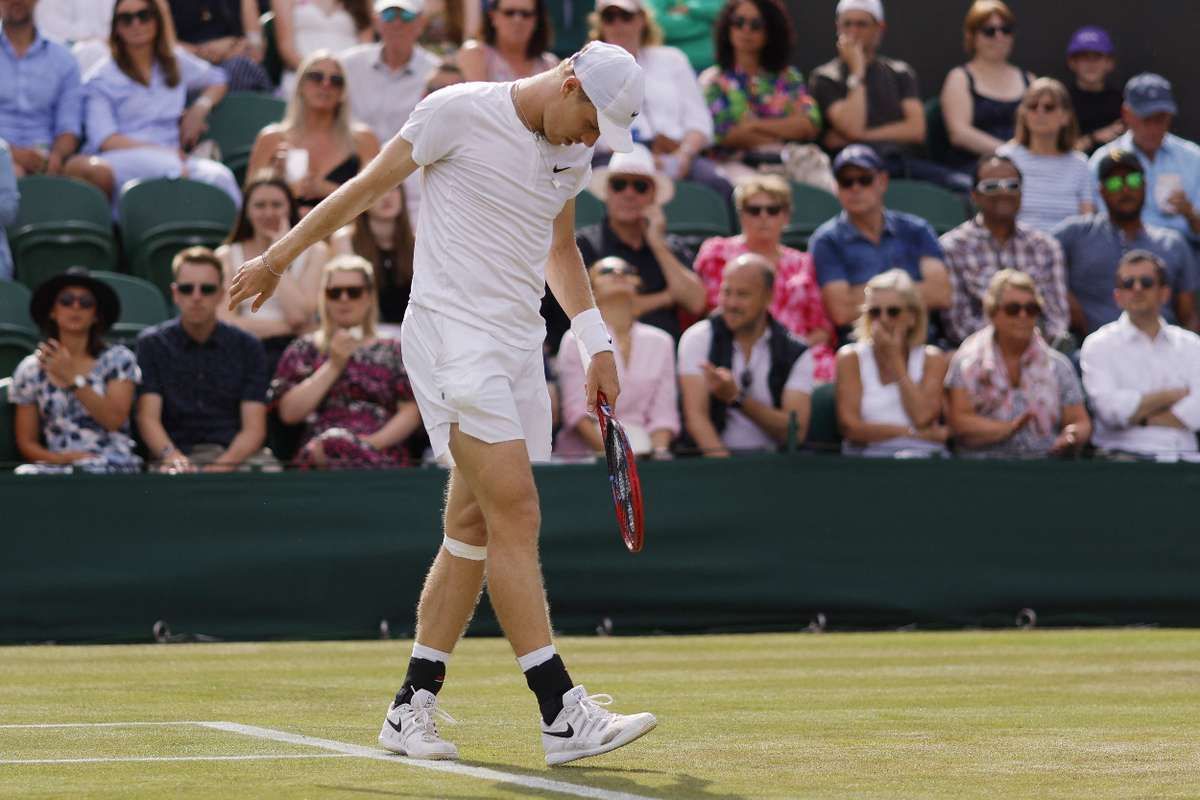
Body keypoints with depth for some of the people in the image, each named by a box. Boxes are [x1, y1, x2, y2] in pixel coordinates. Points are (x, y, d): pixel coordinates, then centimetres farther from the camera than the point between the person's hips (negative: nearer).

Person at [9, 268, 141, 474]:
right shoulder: (30, 370, 12)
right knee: (26, 474, -32)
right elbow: (27, 442, 12)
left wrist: (72, 378, -10)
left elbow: (114, 420, -6)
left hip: (112, 466, -2)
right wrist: (59, 458, -9)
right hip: (58, 468, 2)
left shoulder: (117, 359, 8)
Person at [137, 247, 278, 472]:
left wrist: (223, 464, -17)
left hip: (238, 452, 2)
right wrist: (171, 455, -21)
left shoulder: (248, 347, 13)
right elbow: (148, 418, 1)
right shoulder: (152, 343, 12)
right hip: (180, 452, -2)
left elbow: (253, 428, 4)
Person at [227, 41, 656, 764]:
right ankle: (564, 716, -19)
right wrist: (277, 258, 9)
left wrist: (598, 343, 21)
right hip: (451, 335, -7)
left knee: (474, 529, 6)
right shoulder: (459, 113, -9)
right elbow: (367, 187, 1)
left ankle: (412, 709, 14)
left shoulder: (573, 151, 11)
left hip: (519, 345, 8)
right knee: (517, 514, -15)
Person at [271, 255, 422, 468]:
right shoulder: (305, 350, 20)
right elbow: (289, 413, 6)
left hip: (383, 454, 1)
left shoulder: (393, 351, 21)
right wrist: (333, 366, 2)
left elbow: (411, 412, 9)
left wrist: (375, 442, -9)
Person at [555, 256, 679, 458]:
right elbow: (576, 410, -4)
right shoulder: (576, 341, 5)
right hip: (584, 451, -3)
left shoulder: (661, 341, 15)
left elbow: (663, 413, 9)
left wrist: (659, 451, -10)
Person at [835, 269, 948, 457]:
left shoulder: (932, 360, 12)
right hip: (867, 453, 0)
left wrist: (895, 358, 1)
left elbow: (922, 418, -6)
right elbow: (850, 426, -3)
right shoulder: (850, 359, 9)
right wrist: (914, 433, -7)